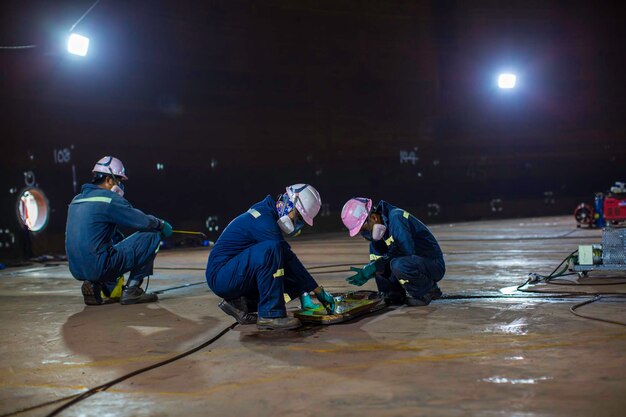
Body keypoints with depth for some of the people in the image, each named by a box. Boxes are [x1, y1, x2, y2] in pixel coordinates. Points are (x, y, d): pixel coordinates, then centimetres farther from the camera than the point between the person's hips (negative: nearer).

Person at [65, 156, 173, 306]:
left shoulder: (77, 200, 16)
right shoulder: (110, 199, -10)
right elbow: (142, 221, -9)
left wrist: (125, 243, 32)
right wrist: (161, 225, 10)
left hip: (77, 269, 9)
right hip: (98, 267, -9)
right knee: (152, 236, -3)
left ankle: (96, 285, 16)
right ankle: (132, 290, 0)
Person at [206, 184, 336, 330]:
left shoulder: (267, 213, 12)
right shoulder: (264, 220, -18)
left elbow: (286, 258, 16)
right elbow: (288, 259, -19)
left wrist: (303, 294, 12)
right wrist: (319, 291, -13)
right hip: (221, 276, -10)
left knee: (295, 280, 1)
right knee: (270, 249, -31)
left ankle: (240, 303, 4)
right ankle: (270, 314, -24)